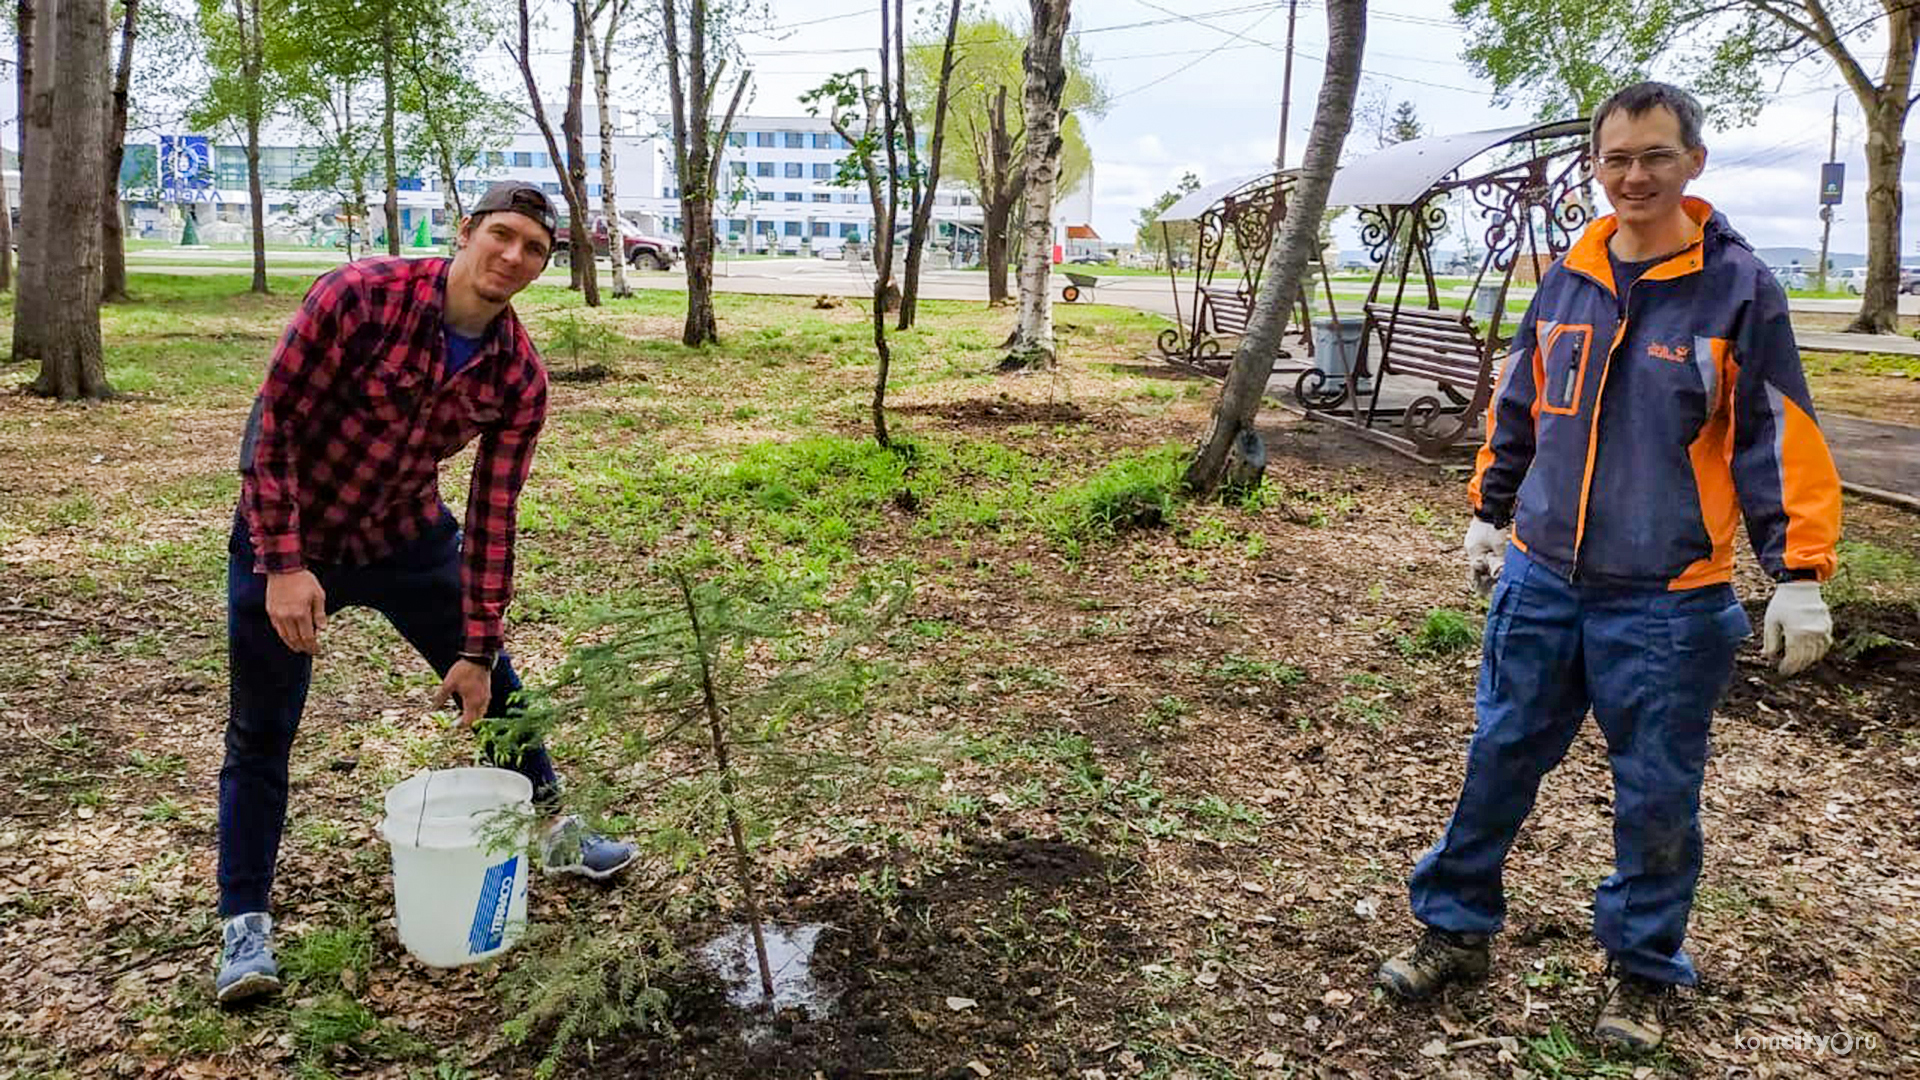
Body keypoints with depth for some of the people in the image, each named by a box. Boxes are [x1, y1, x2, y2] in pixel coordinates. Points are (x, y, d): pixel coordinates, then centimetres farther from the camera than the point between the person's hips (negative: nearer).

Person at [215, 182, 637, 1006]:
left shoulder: (520, 376, -13)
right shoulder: (360, 296, -25)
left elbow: (493, 511, -9)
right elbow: (273, 422, -21)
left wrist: (477, 647, -8)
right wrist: (283, 565, -25)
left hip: (406, 535, 4)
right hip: (287, 536, -3)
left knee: (491, 685, 11)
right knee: (261, 730, 0)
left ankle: (553, 829, 32)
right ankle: (244, 922, 15)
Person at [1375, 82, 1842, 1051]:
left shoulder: (1737, 287, -8)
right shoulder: (1567, 278, 5)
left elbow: (1779, 440, -7)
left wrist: (1798, 577, -10)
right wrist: (1488, 514, 18)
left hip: (1668, 602, -3)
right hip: (1541, 580, 4)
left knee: (1656, 794, 9)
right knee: (1497, 763, 11)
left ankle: (1642, 971, 29)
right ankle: (1455, 927, 28)